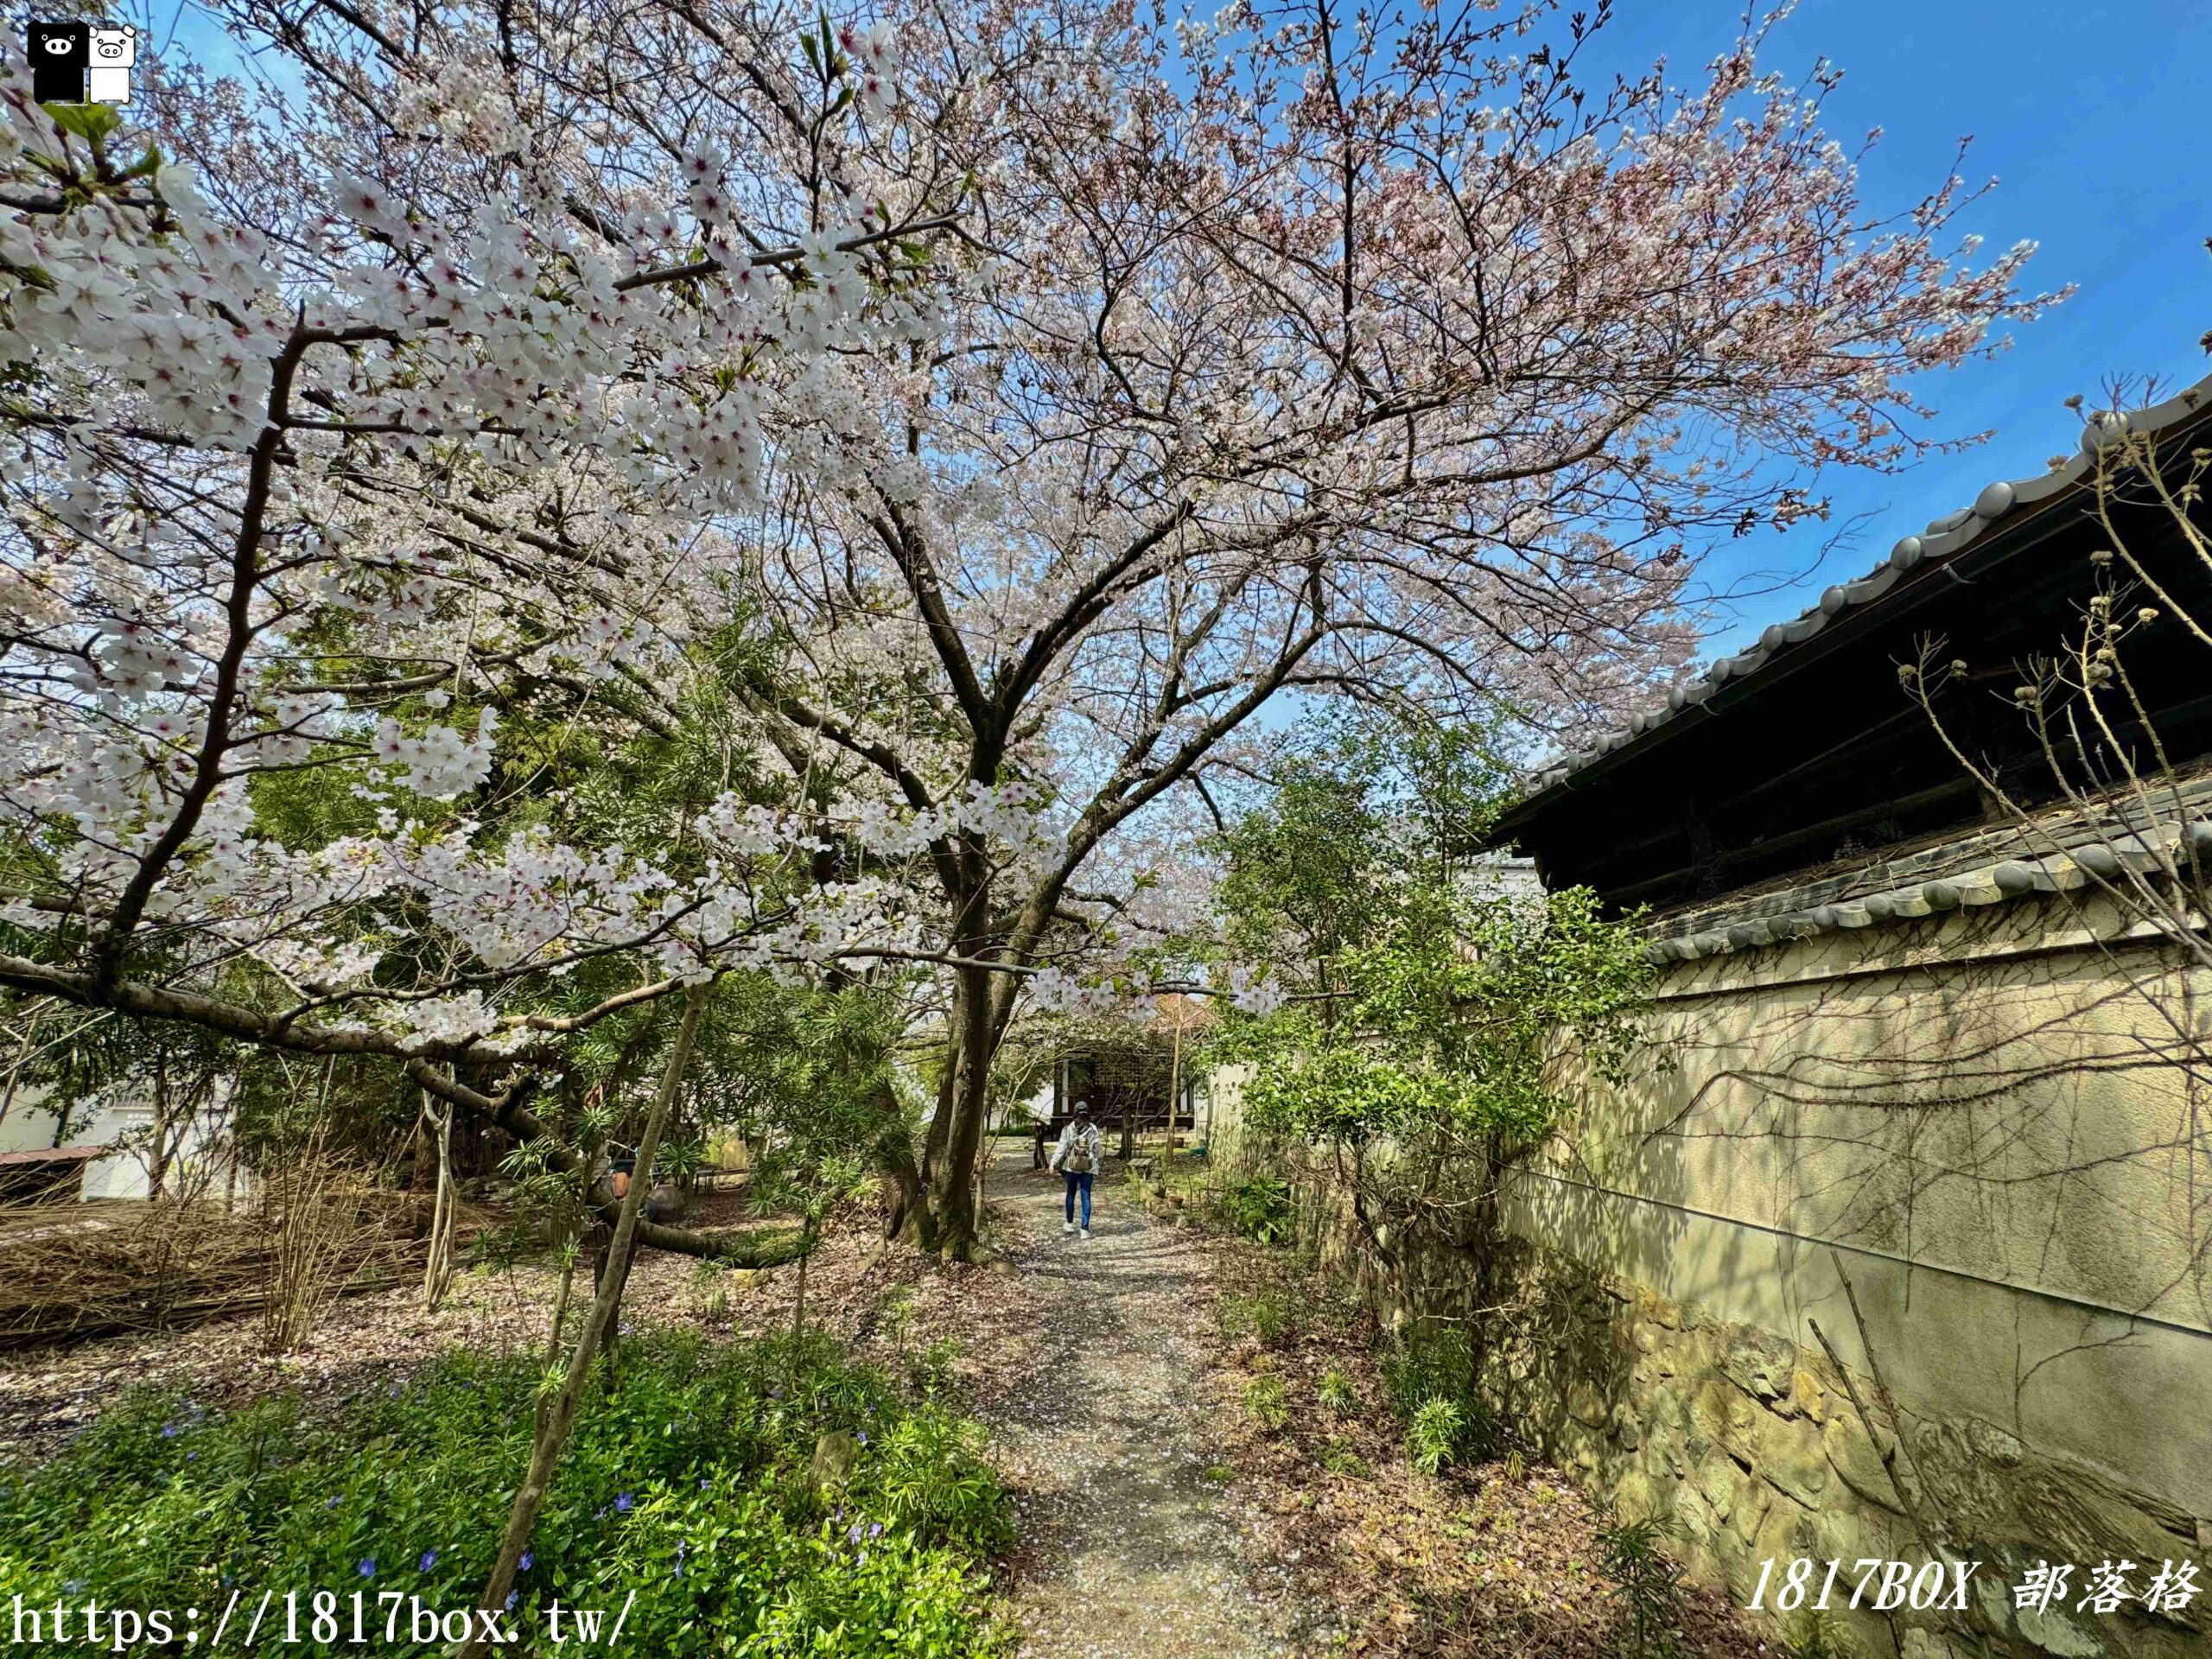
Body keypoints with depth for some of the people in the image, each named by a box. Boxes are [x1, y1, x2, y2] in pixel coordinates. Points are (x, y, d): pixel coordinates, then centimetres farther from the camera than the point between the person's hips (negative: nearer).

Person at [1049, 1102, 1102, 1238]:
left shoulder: (1068, 1129, -7)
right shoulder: (1093, 1129, -4)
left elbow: (1062, 1147, -9)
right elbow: (1096, 1149, 0)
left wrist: (1054, 1162, -3)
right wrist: (1096, 1166, 11)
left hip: (1071, 1167, 0)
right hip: (1088, 1168, 0)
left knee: (1071, 1195, 16)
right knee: (1086, 1197, 3)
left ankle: (1070, 1224, 29)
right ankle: (1085, 1229, -1)